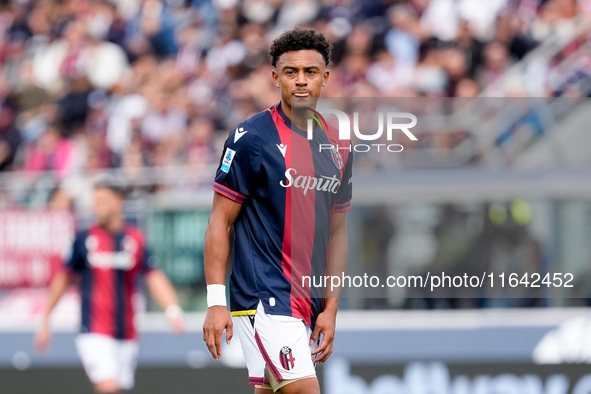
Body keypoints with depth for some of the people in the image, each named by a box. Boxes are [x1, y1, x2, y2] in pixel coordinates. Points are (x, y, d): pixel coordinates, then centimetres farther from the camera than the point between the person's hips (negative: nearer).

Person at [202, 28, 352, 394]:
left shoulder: (339, 147, 12)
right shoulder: (252, 137, -7)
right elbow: (220, 222, -6)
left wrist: (330, 309, 9)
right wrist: (216, 302, -13)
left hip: (308, 306, 6)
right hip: (264, 298, -6)